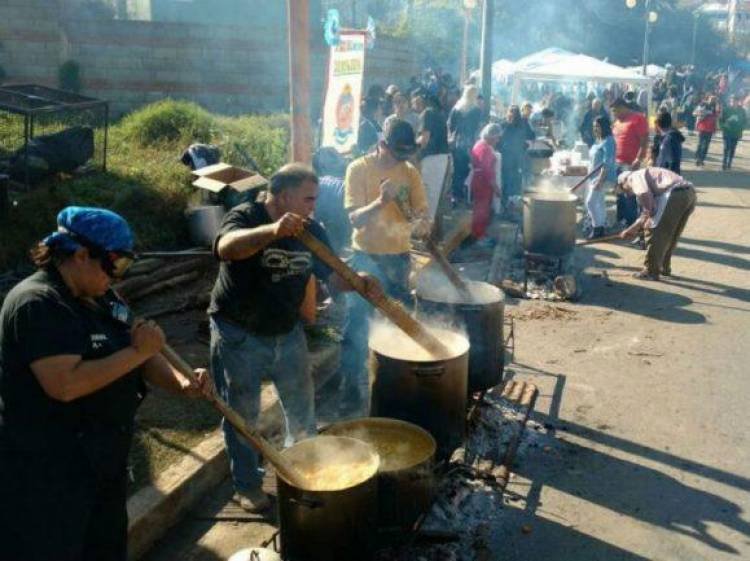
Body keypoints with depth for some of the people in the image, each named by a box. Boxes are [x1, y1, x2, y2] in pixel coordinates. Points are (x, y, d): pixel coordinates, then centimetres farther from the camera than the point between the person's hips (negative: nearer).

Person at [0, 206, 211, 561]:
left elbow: (138, 359, 8)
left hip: (100, 461, 9)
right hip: (43, 476, -9)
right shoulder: (37, 304, -22)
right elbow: (65, 384, -32)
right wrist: (137, 351, -25)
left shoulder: (102, 300, 7)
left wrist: (183, 383, -10)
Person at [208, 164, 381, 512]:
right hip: (239, 337, -5)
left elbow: (333, 275, 0)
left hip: (288, 333, 5)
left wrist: (357, 281, -23)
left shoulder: (311, 231, -3)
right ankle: (247, 486, 28)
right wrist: (273, 230, -59)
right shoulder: (245, 217, -19)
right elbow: (227, 247, -41)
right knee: (242, 416, 8)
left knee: (301, 407, 17)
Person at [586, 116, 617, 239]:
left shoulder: (608, 142, -15)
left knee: (591, 202, -13)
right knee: (598, 202, 13)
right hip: (594, 176, 9)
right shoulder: (598, 141, 13)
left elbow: (607, 164, -22)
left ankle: (597, 229, -5)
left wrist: (600, 180, -26)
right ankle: (601, 227, 22)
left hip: (604, 177, -9)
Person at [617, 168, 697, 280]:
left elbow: (644, 194, -14)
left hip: (676, 194, -9)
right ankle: (664, 268, 34)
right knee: (670, 235, 22)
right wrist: (632, 228, 37)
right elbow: (647, 211, 35)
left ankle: (650, 271, 7)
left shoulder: (635, 177, 9)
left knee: (654, 232, 1)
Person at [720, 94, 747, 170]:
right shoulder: (726, 110, -4)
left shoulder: (742, 111, 2)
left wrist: (741, 128, -4)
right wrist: (724, 127, -13)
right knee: (727, 148, -9)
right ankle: (724, 163, -3)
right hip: (727, 132, -2)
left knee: (732, 149, 6)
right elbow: (721, 119, 1)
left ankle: (729, 163, 14)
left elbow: (745, 121, 8)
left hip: (736, 133, 2)